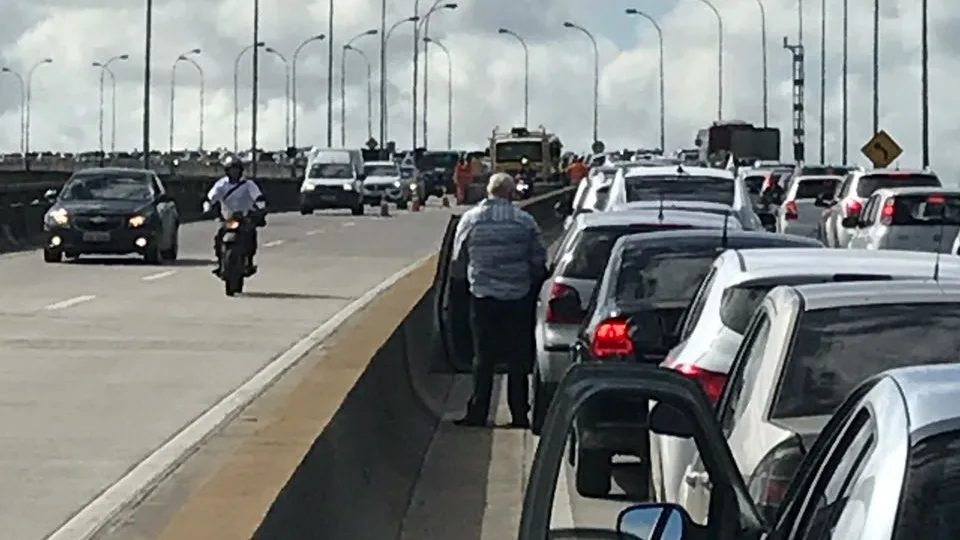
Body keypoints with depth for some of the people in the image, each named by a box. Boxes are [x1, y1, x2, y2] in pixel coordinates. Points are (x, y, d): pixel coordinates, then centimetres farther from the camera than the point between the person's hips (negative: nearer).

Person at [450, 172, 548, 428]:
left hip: (482, 298, 0)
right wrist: (531, 284, 19)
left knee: (483, 358, 7)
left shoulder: (470, 219, -3)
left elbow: (458, 261, 3)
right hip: (518, 299, 0)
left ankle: (477, 413, 7)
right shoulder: (525, 221, -4)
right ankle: (520, 415, 8)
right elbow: (539, 262, 0)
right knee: (518, 359, 7)